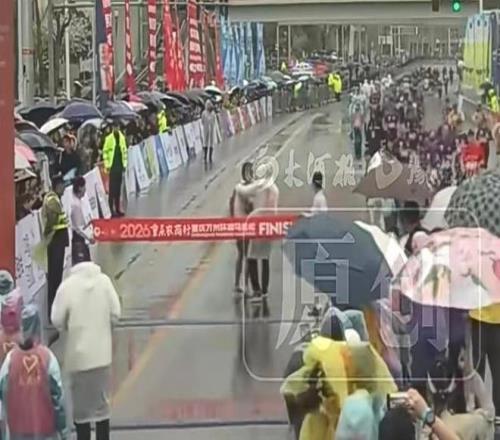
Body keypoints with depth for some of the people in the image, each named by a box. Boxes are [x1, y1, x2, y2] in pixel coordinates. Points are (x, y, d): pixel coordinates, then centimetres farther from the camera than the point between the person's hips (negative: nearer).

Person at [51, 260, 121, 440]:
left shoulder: (68, 286, -13)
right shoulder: (104, 280, -6)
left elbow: (57, 320, -8)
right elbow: (115, 314, -3)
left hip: (79, 354, -2)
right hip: (102, 352, 2)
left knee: (81, 405, 9)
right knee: (102, 402, 15)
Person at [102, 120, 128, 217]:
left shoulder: (122, 137, 8)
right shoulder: (108, 138, -7)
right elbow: (105, 152, -6)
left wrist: (125, 163, 11)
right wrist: (107, 165, -10)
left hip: (120, 166, 5)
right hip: (112, 166, -5)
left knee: (118, 188, 11)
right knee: (112, 188, -4)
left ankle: (118, 209, 18)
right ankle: (111, 210, -2)